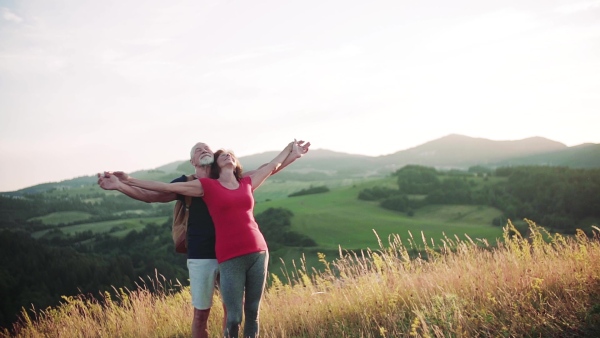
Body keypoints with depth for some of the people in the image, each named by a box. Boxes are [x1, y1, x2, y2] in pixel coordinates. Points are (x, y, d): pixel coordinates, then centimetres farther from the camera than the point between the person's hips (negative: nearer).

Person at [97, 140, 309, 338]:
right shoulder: (187, 183, 2)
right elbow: (151, 196, -4)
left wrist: (295, 155, 13)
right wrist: (119, 185, -17)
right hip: (201, 257, -2)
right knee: (201, 312, 4)